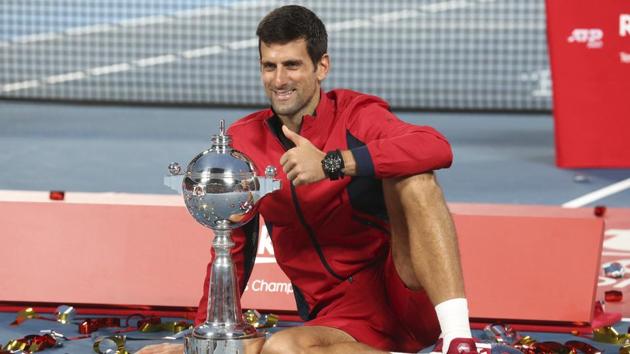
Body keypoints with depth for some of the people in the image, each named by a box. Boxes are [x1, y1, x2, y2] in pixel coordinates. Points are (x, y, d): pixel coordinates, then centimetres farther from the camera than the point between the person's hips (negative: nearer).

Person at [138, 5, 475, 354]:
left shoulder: (355, 114, -4)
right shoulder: (242, 142, 8)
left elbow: (437, 149, -25)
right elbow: (233, 244, 18)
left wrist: (332, 163, -31)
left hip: (408, 293, -2)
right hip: (339, 321, 2)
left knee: (411, 176, -28)